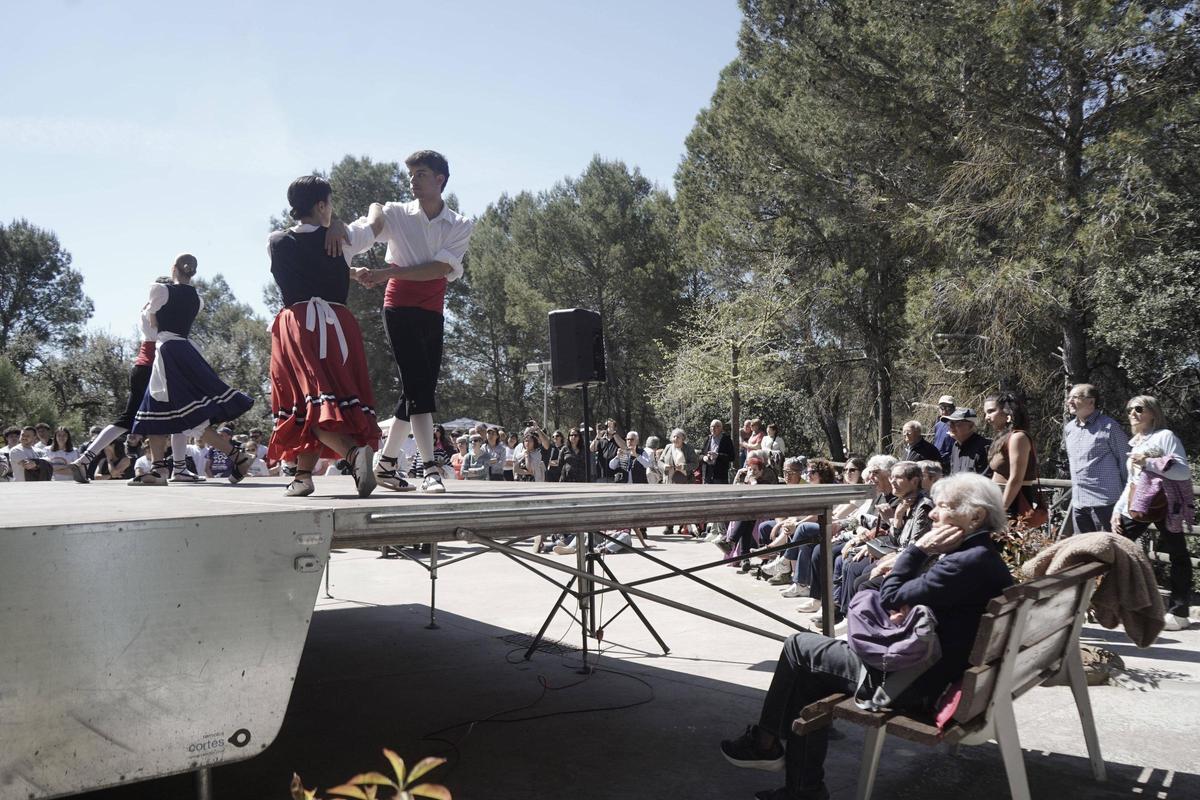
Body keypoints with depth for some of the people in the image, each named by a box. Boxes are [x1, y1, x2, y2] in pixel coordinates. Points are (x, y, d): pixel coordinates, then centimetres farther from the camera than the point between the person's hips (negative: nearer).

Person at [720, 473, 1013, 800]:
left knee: (798, 645, 3)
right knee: (808, 677, 14)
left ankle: (765, 742, 20)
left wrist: (918, 549, -11)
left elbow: (891, 599, -19)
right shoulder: (984, 558, 10)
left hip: (913, 683, -10)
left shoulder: (969, 562, -23)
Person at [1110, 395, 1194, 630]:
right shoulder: (1135, 443, 18)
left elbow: (1184, 472, -15)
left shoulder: (1165, 436, -5)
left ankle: (1178, 612, 10)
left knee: (1177, 555, 4)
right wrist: (1117, 509, 12)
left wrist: (1148, 463, -21)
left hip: (1163, 505, -7)